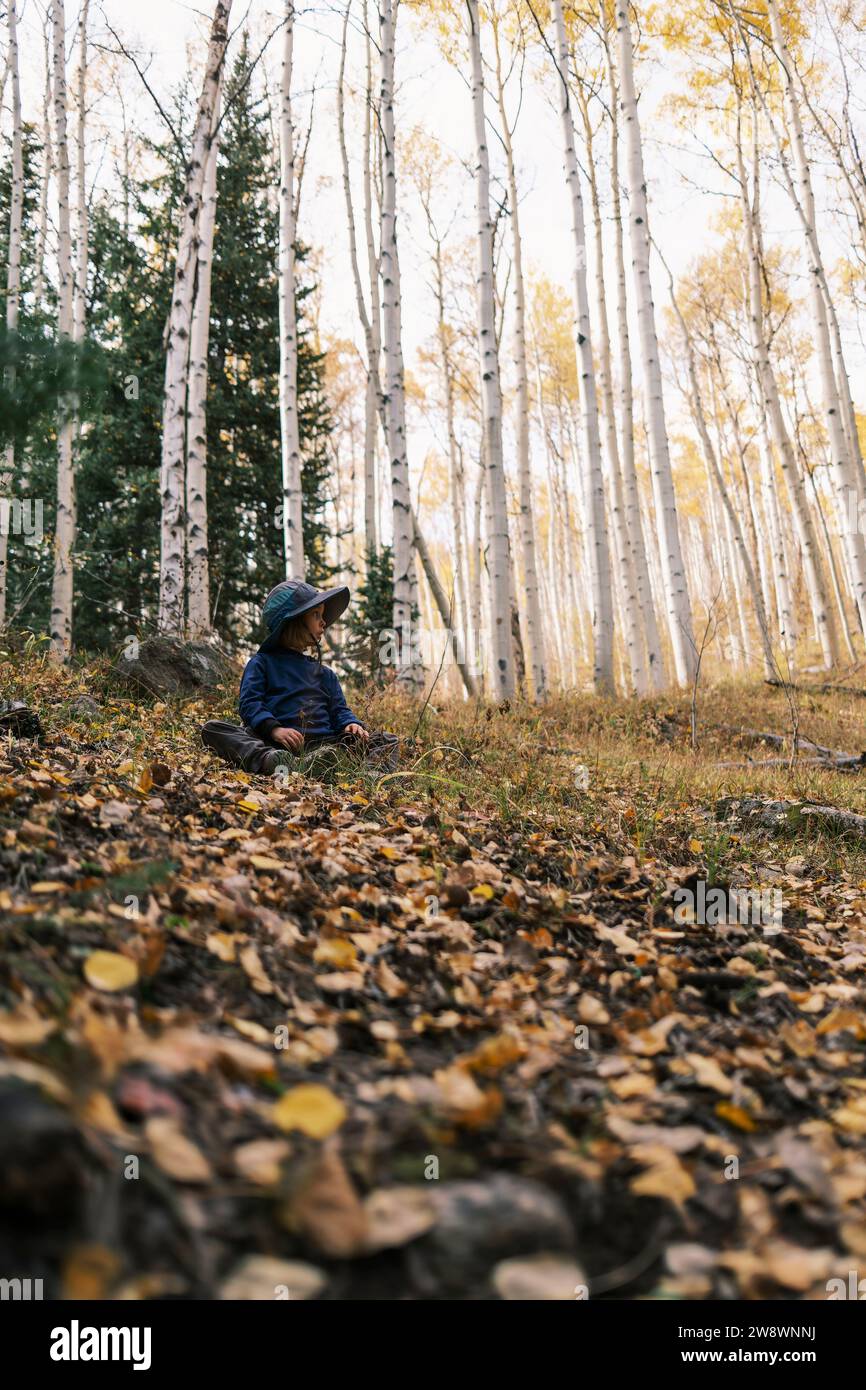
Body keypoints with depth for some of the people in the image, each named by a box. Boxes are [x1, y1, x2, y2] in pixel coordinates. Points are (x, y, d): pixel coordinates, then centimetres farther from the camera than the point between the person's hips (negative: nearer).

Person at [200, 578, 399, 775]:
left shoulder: (326, 674, 29)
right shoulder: (262, 662, 15)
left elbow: (339, 710, 21)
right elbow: (249, 703, 2)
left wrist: (352, 724, -4)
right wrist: (274, 729, -17)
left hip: (323, 744, 4)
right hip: (277, 743, -4)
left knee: (389, 741, -11)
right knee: (212, 728, -26)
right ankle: (267, 759, -54)